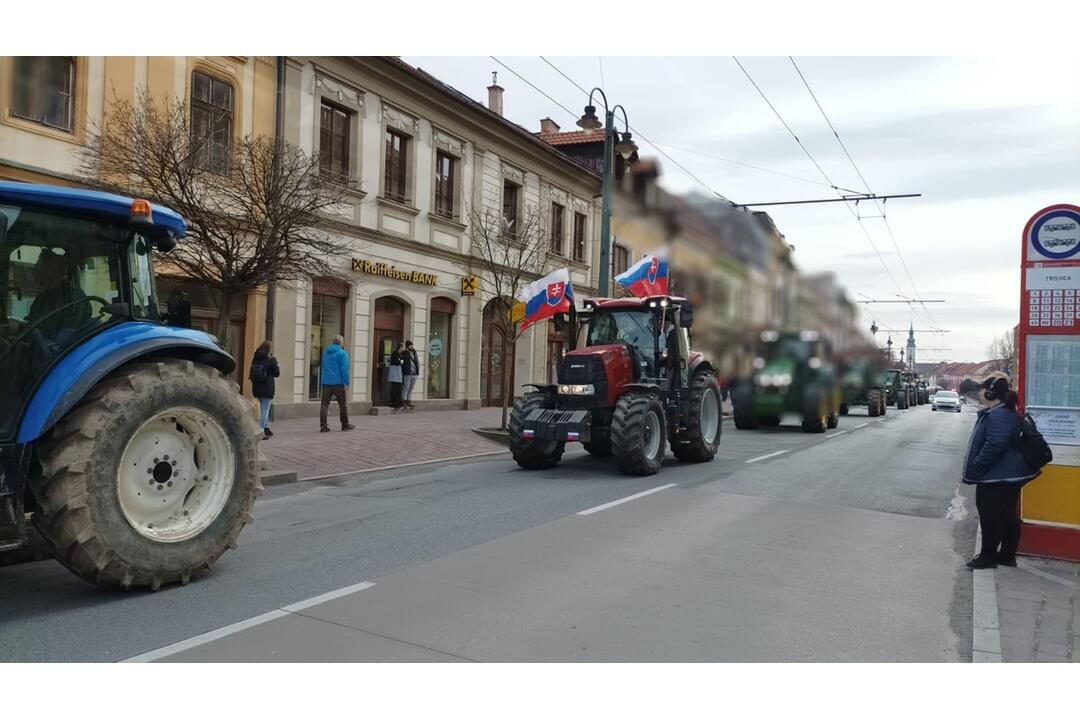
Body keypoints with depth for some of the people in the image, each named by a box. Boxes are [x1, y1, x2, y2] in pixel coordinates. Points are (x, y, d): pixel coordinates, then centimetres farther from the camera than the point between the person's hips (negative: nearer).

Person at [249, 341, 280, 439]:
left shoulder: (255, 358, 5)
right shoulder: (271, 360, -11)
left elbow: (251, 373, 8)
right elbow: (276, 373, -6)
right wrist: (277, 368, 12)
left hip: (256, 388, 6)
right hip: (267, 388, -6)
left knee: (263, 408, 19)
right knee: (265, 409, 0)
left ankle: (266, 428, 25)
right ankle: (261, 431, -2)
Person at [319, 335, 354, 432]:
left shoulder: (325, 352, 13)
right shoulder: (342, 353, -8)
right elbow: (345, 369, -15)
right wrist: (346, 383, -15)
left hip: (326, 382, 5)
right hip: (338, 383, -5)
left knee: (325, 404, 4)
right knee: (343, 404, 8)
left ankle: (323, 426, -2)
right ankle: (345, 424, 17)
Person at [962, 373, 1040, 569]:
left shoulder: (999, 415, -23)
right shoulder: (1004, 413, 13)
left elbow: (994, 446, -30)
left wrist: (974, 469, -20)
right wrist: (975, 469, 20)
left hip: (997, 479, -11)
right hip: (1008, 477, 11)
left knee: (990, 516, 0)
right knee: (1007, 515, 16)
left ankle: (988, 556, 11)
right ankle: (1007, 555, 26)